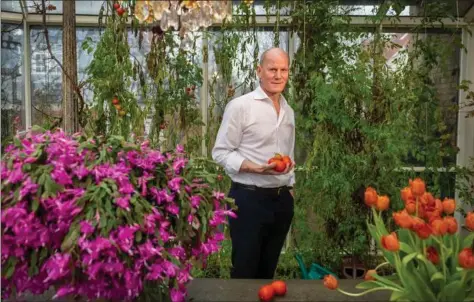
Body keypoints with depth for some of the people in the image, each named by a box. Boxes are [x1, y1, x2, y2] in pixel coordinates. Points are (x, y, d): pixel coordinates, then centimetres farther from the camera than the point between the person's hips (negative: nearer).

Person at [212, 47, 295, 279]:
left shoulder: (289, 112, 12)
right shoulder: (239, 106, -10)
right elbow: (221, 153, -11)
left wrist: (290, 187, 14)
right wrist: (256, 169, -23)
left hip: (282, 200, 6)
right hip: (248, 199, -6)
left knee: (268, 269, 17)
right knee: (245, 269, 4)